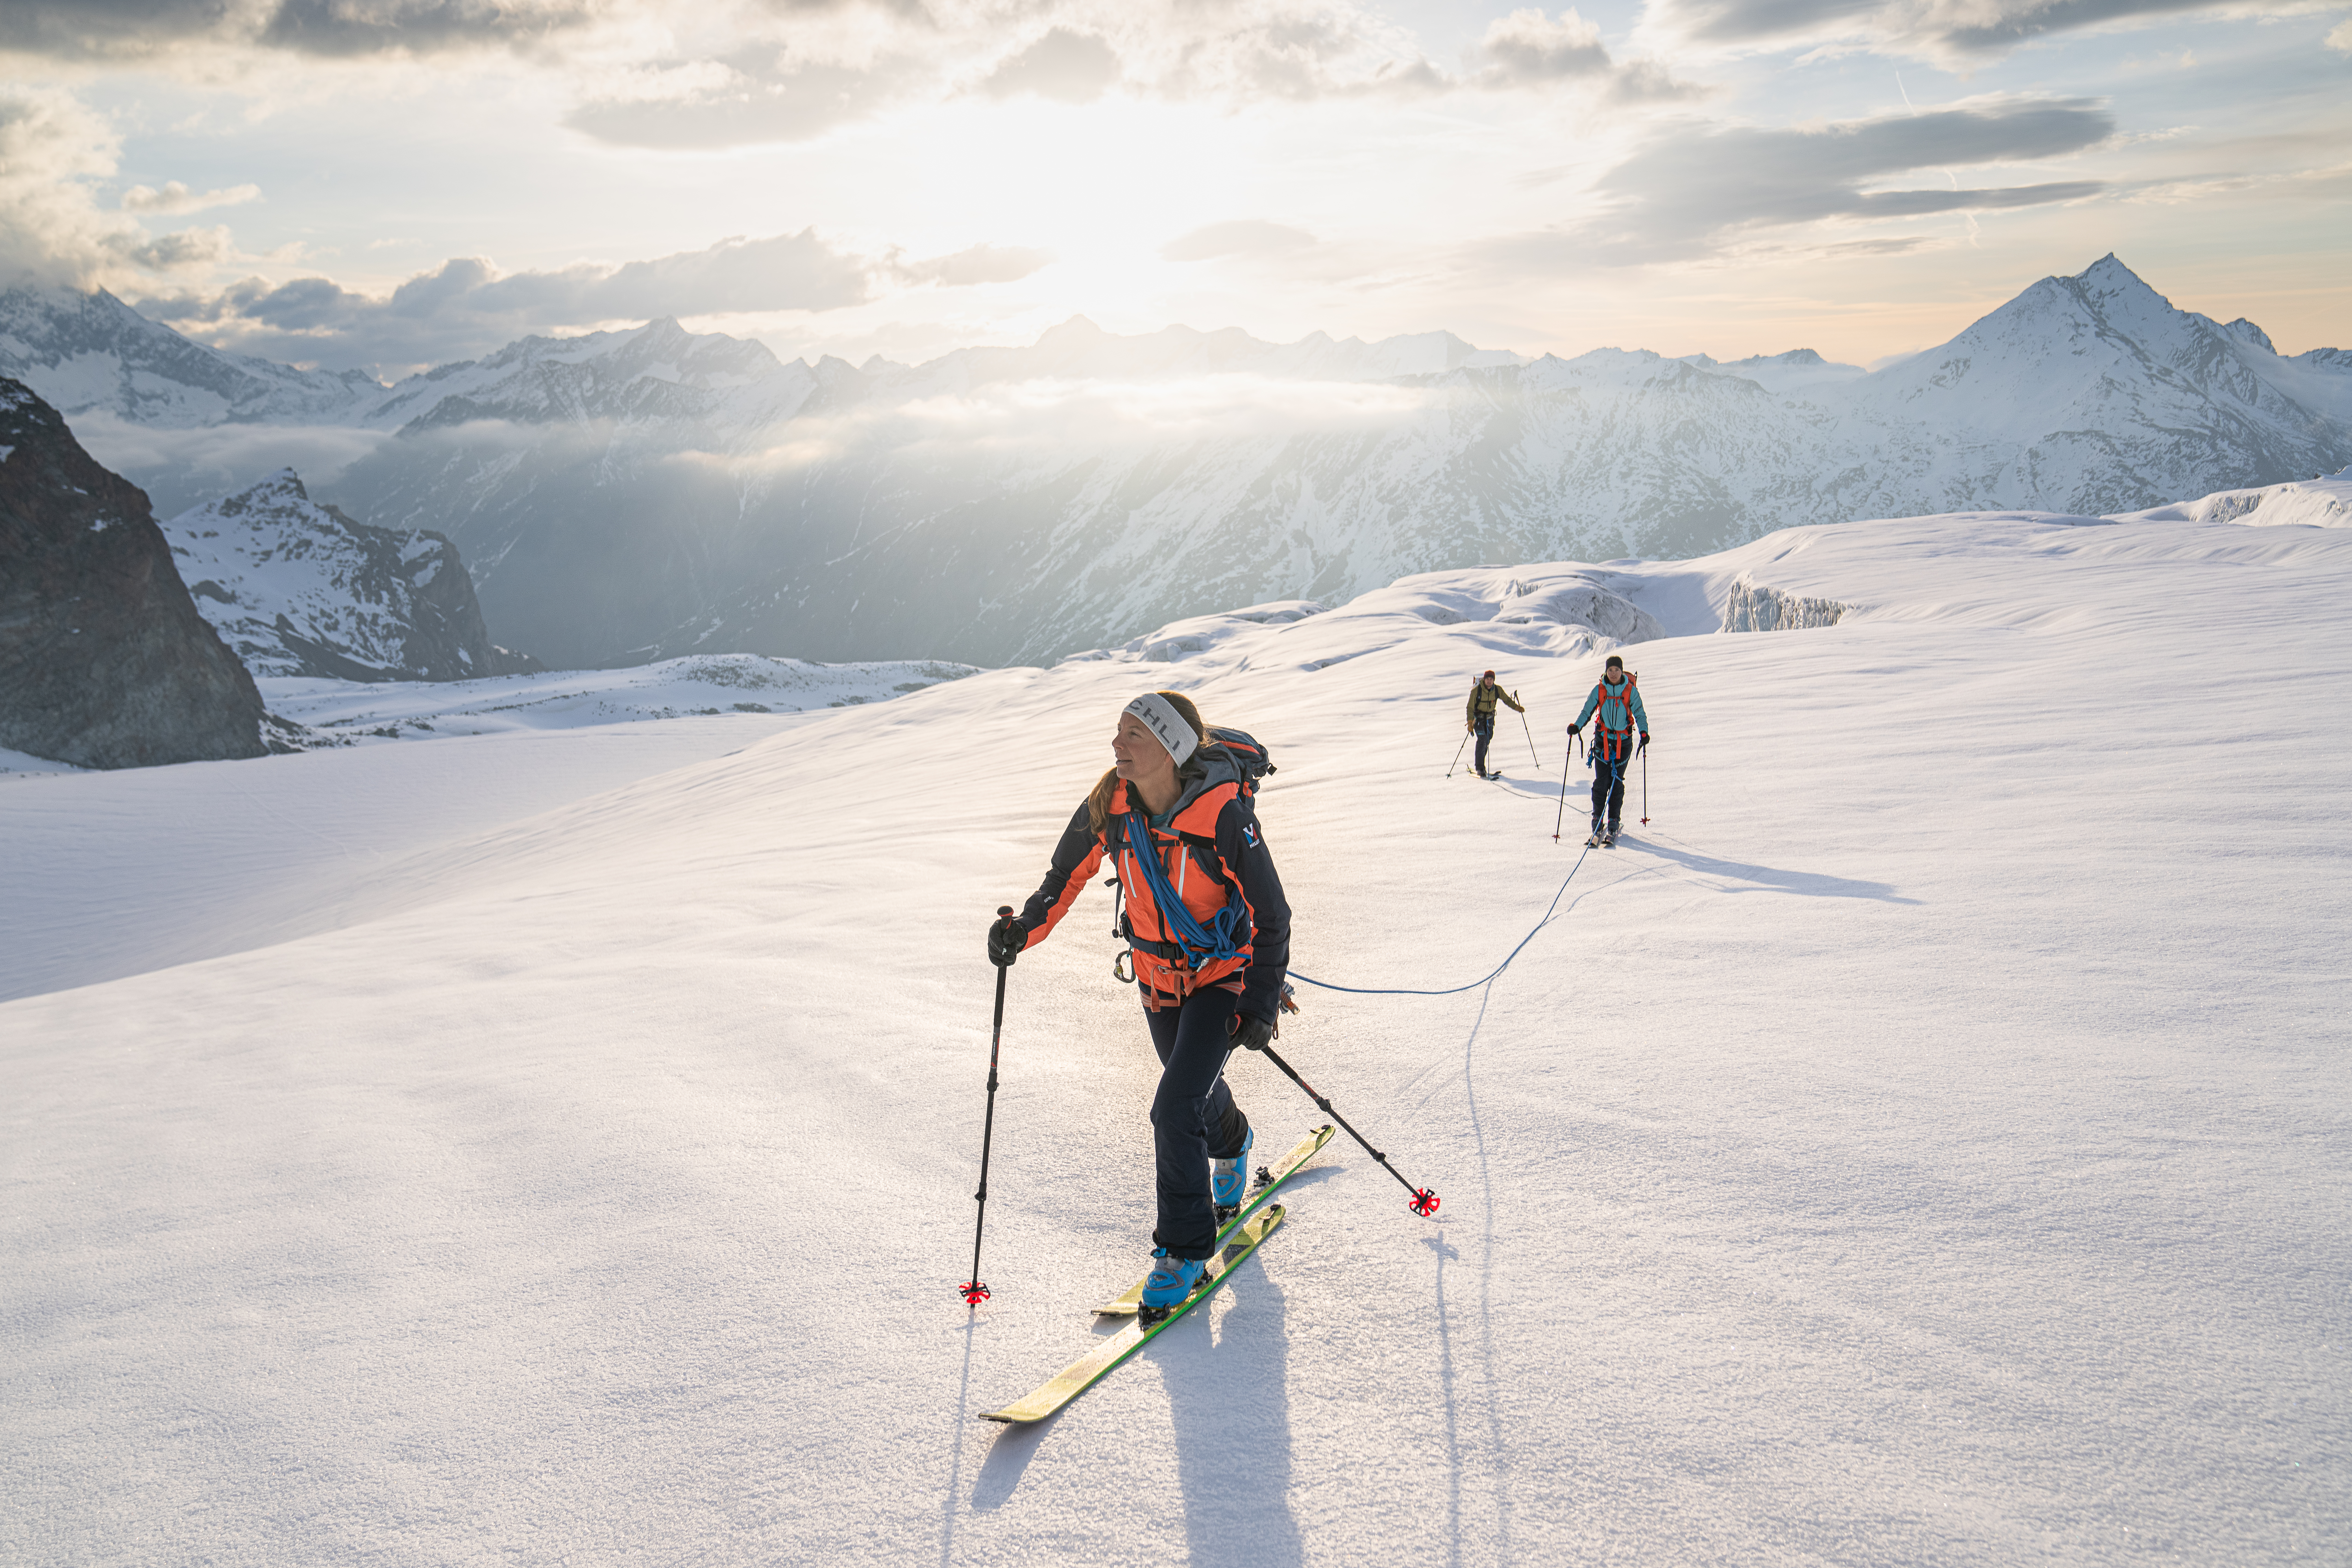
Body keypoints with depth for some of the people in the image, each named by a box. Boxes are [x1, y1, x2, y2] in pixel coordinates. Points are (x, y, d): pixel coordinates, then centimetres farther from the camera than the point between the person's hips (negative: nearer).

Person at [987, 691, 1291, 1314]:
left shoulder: (1224, 815, -28)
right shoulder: (1111, 804, -16)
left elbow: (1271, 915, -18)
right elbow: (1069, 873, 1)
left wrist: (1261, 1005, -19)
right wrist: (1025, 929, -14)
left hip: (1223, 973, -5)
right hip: (1157, 974, 5)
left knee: (1176, 1107, -17)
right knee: (1195, 1087, 24)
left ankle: (1185, 1245, 2)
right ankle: (1231, 1141, 60)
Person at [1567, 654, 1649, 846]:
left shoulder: (1631, 691, -1)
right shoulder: (1599, 690, 2)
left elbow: (1640, 714, 0)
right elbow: (1587, 712, 4)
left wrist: (1644, 731, -17)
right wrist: (1576, 726, -13)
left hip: (1623, 742, -1)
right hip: (1602, 740, 1)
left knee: (1617, 783, 0)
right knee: (1601, 783, -5)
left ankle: (1613, 824, 7)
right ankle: (1597, 823, 1)